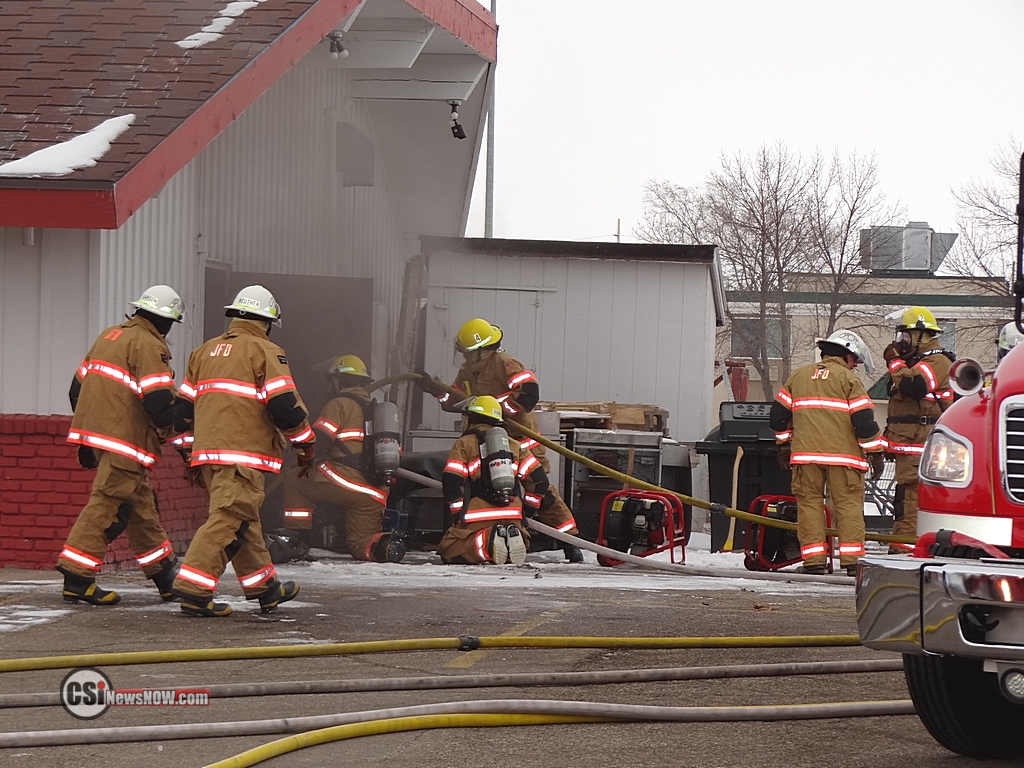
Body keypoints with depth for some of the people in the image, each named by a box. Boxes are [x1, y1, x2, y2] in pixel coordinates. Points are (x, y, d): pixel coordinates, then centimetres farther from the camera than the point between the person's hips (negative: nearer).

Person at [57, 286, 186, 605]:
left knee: (141, 505, 16)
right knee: (108, 506, -7)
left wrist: (86, 441, 27)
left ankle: (165, 578, 25)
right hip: (124, 438, -10)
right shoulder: (149, 346, -11)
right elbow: (159, 401, -20)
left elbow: (78, 387, 21)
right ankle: (76, 579, -8)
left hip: (95, 433, 10)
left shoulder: (109, 336, 17)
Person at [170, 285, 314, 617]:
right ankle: (193, 589, -18)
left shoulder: (204, 351, 19)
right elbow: (284, 405, -10)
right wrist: (305, 444, 3)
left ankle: (265, 587, 26)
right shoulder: (265, 352, -3)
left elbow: (184, 409, 21)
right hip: (242, 457, -8)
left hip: (207, 453, 8)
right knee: (228, 520, -10)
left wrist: (189, 453, 30)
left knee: (243, 519, 17)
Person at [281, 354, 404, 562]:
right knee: (360, 544, 14)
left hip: (343, 481, -6)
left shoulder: (341, 404, 1)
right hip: (374, 495, 6)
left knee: (294, 479, 17)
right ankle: (385, 545, -19)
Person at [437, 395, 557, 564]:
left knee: (448, 552, 3)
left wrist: (459, 513, 7)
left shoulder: (463, 444, 7)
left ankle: (487, 542, -24)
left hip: (479, 516, -4)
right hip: (512, 517, 4)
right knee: (516, 548, 27)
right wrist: (531, 506, 24)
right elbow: (537, 477, 14)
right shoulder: (514, 446, 21)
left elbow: (451, 483, -2)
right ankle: (513, 537, -11)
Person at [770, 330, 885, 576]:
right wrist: (875, 452, 3)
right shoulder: (848, 379, 0)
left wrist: (786, 441, 32)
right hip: (842, 454, -3)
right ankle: (852, 559, -5)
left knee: (809, 502, 6)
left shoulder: (797, 376, 15)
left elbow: (778, 414, 17)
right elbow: (863, 419, -5)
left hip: (805, 454, 3)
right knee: (848, 504, 0)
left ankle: (813, 559, 1)